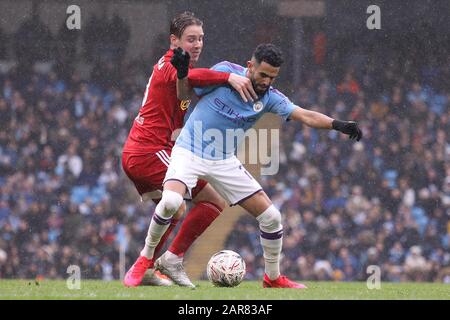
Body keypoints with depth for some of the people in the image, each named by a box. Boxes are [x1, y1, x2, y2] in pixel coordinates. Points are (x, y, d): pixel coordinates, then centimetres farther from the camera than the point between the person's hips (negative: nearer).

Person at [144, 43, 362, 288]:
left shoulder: (269, 98, -4)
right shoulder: (225, 72, -11)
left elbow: (305, 116, -16)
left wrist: (336, 124, -31)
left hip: (224, 162, 4)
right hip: (189, 152, -4)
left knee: (271, 217, -1)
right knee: (170, 202, -33)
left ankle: (273, 278, 21)